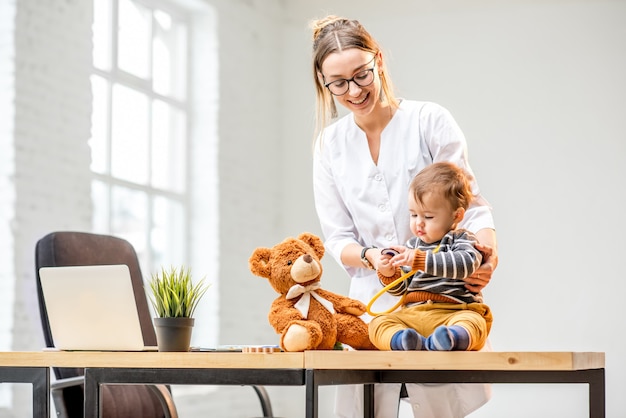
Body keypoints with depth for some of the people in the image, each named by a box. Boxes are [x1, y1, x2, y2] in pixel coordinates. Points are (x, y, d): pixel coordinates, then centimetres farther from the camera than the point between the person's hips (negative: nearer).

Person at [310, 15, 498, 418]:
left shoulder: (430, 120, -3)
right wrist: (371, 257, -17)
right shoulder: (330, 144, 8)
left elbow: (470, 200, -4)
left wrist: (486, 242, -25)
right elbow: (337, 239, 5)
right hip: (373, 303, 3)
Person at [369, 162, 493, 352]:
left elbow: (465, 264, -20)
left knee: (473, 322, -35)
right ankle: (402, 339, -49)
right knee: (378, 323, -20)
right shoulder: (414, 244, 22)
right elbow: (401, 289, 25)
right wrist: (389, 274, 1)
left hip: (452, 313, -5)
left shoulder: (462, 240, 4)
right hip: (411, 314, 5)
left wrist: (421, 259, -24)